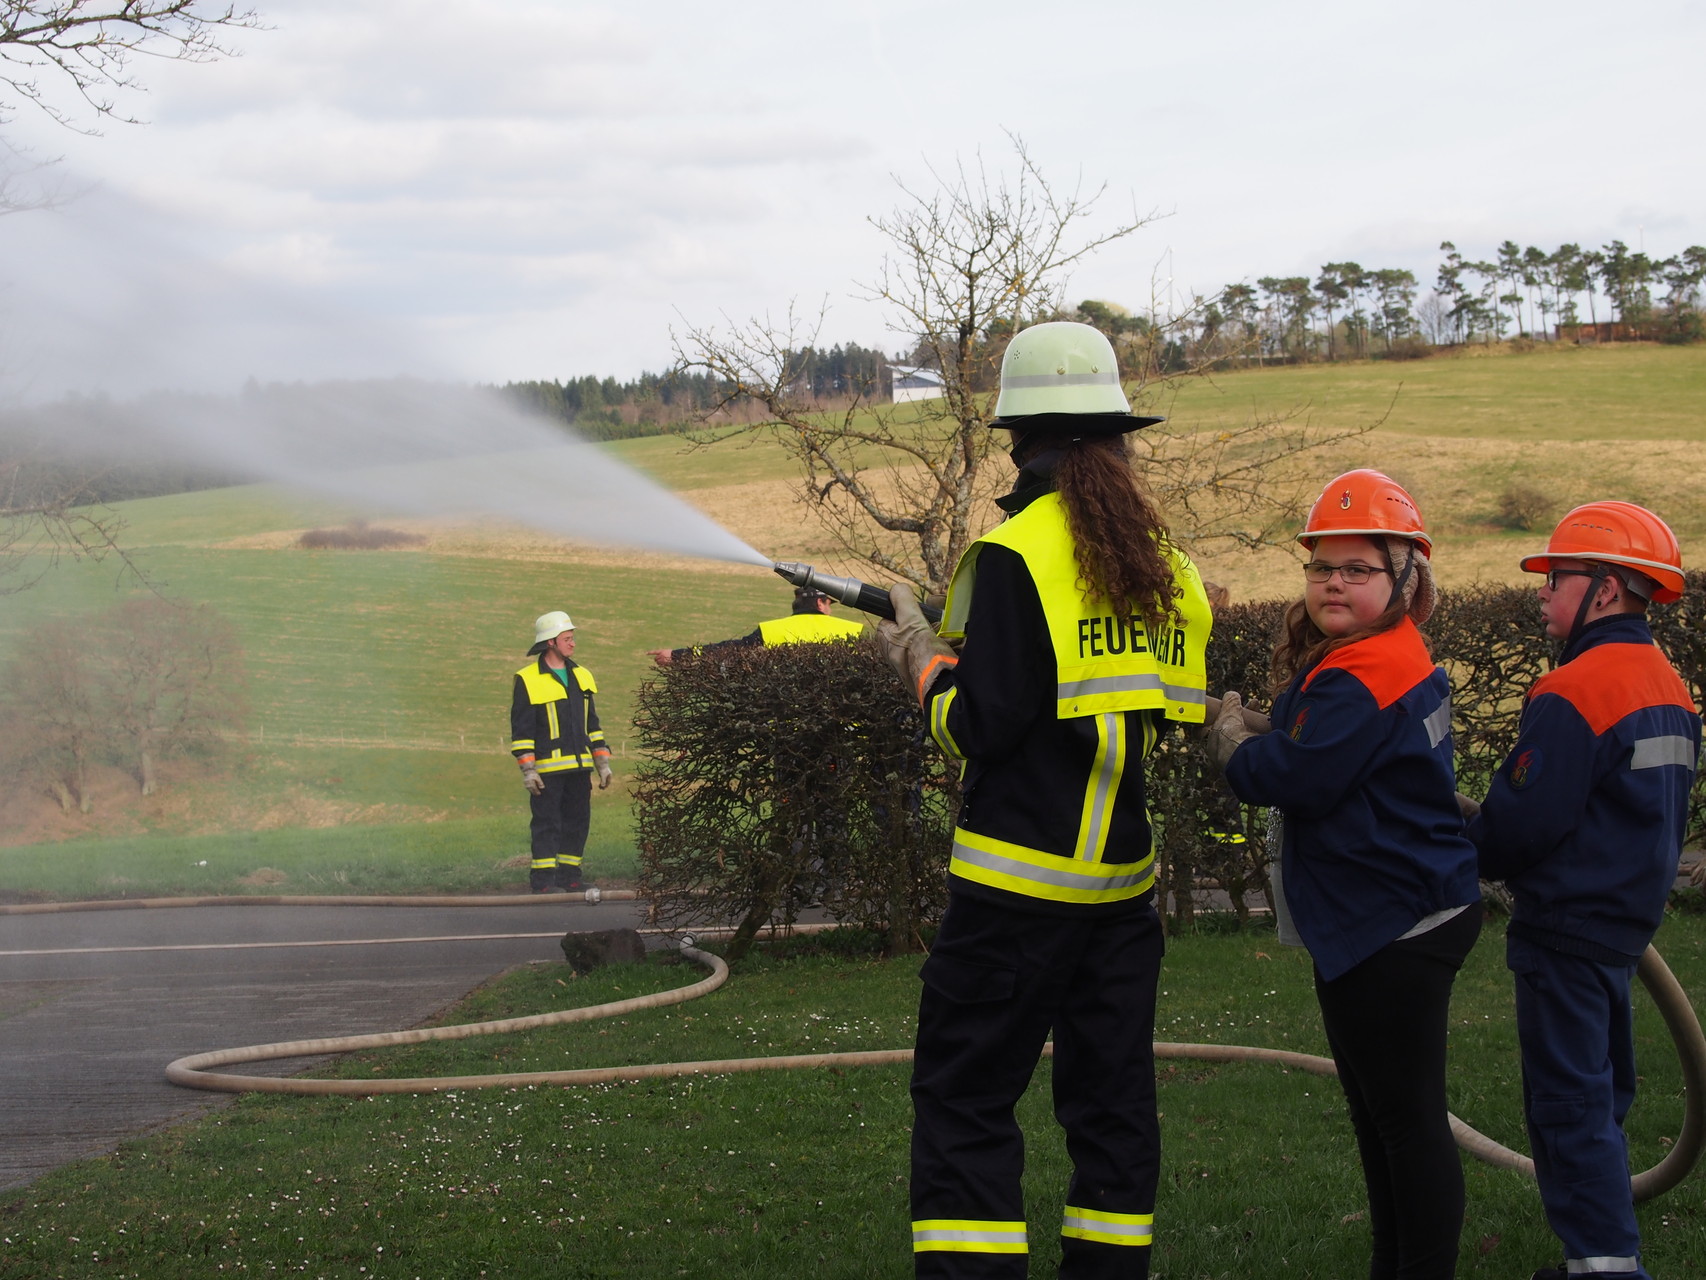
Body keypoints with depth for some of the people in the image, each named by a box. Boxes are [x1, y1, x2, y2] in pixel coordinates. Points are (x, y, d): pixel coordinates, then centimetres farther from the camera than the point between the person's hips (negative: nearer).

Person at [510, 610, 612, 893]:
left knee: (577, 823, 7)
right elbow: (520, 729, -6)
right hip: (547, 769, -6)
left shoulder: (581, 677, 15)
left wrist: (602, 763, 15)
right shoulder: (528, 680, -4)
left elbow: (592, 724, 20)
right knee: (547, 825, -6)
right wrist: (527, 769, -13)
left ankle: (569, 879, 15)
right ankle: (543, 882, -3)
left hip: (579, 766, 6)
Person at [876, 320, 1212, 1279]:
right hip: (1124, 877, 7)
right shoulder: (1165, 557, 8)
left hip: (1019, 888, -7)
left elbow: (981, 727, -16)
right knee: (1113, 1098, 13)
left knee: (966, 1102, -2)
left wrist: (921, 654, 4)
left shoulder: (1015, 555, -13)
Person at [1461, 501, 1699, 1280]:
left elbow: (1519, 822, -22)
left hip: (1565, 925, -9)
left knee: (1568, 1105, -5)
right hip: (1628, 917, 9)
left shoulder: (1571, 696, -20)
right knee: (1600, 1092, 18)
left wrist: (1468, 852, -3)